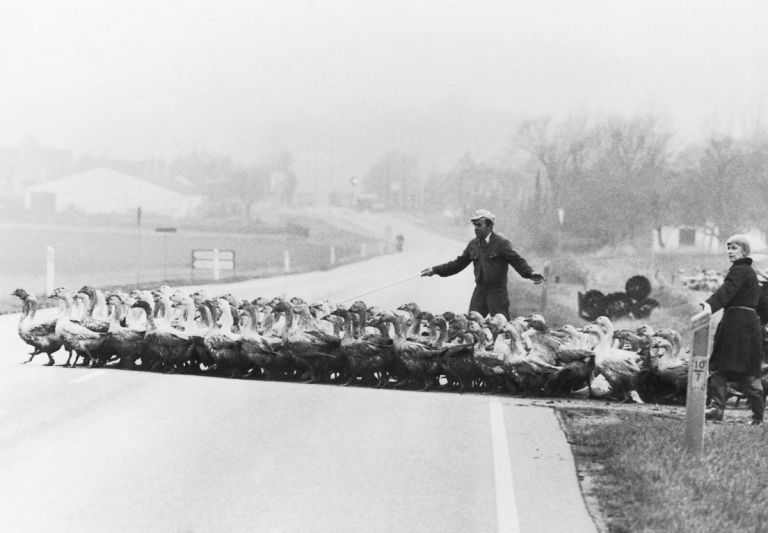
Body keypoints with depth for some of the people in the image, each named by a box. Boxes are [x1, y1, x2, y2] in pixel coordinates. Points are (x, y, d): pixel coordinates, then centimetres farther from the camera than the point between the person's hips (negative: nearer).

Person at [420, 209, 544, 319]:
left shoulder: (502, 243, -9)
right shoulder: (473, 244, 9)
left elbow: (517, 261, -12)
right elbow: (458, 263, 16)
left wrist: (531, 274, -30)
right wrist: (435, 270, 12)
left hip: (497, 292, -5)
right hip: (479, 292, 5)